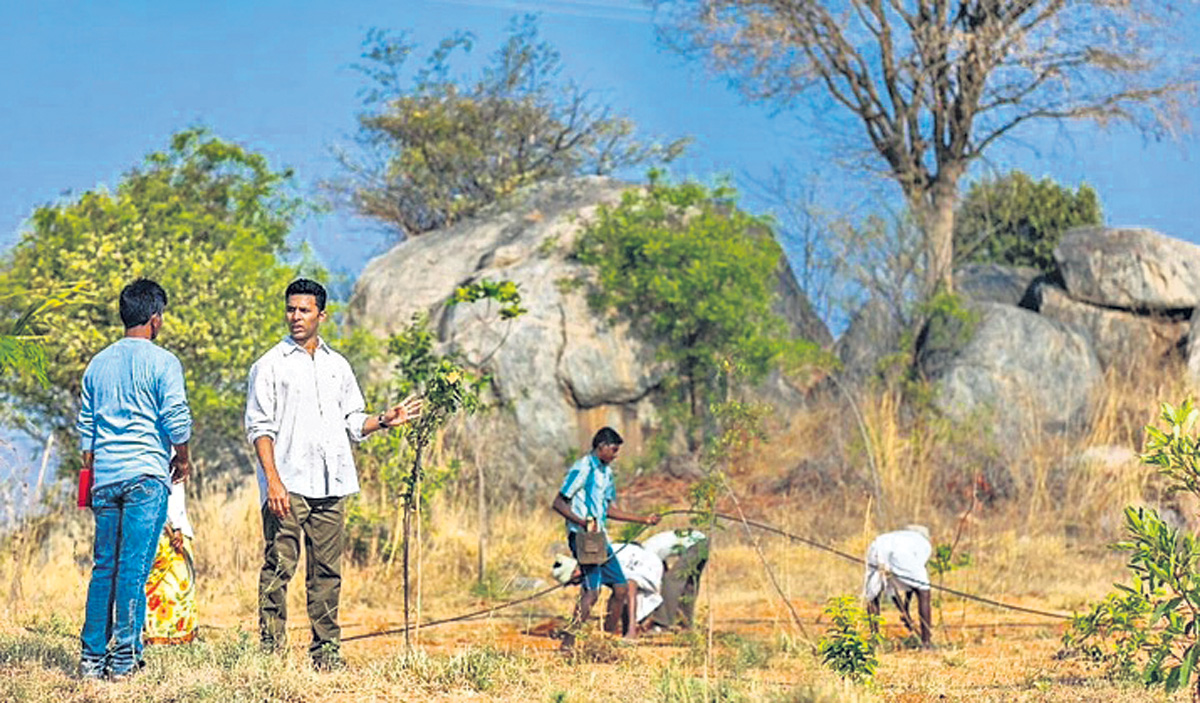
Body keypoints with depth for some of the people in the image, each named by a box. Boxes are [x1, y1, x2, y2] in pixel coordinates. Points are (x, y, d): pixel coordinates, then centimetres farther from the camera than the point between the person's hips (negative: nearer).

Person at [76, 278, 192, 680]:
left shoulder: (98, 364, 13)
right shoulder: (162, 363, -4)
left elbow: (85, 425, 16)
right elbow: (177, 418, -8)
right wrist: (182, 458, 9)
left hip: (105, 477, 5)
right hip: (146, 474, -5)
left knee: (104, 567, 9)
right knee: (134, 567, -4)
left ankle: (92, 657, 8)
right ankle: (124, 657, -4)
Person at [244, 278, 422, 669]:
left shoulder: (338, 366, 17)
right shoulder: (270, 365, 2)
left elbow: (353, 423, 21)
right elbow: (260, 428, -3)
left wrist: (384, 421, 1)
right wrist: (273, 480, -13)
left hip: (331, 485, 5)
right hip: (287, 485, -4)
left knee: (327, 572, 6)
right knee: (279, 568, -8)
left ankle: (326, 652, 10)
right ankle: (271, 649, -5)